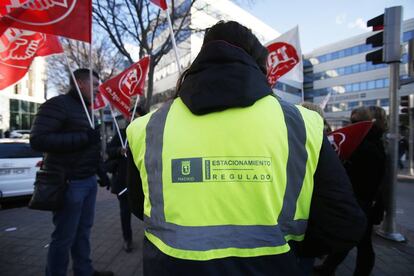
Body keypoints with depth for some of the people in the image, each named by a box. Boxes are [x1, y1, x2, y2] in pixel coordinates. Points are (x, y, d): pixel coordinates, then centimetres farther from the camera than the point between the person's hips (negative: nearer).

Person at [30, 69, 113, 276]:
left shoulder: (86, 109, 18)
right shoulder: (57, 105, -10)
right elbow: (37, 140, -20)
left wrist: (101, 172, 18)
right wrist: (83, 138, -23)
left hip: (89, 180, 8)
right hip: (69, 182, -8)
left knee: (83, 231, 17)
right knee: (64, 237, 4)